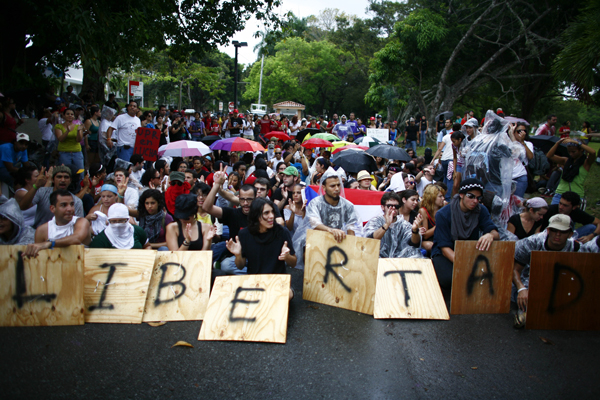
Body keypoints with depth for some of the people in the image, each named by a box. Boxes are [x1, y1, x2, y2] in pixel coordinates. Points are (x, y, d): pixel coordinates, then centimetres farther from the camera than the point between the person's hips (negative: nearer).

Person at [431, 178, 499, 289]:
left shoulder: (481, 211, 0)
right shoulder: (443, 214, -14)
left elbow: (496, 233, -10)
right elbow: (444, 247, -19)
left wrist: (490, 235, -39)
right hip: (445, 255, -4)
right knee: (449, 279, -35)